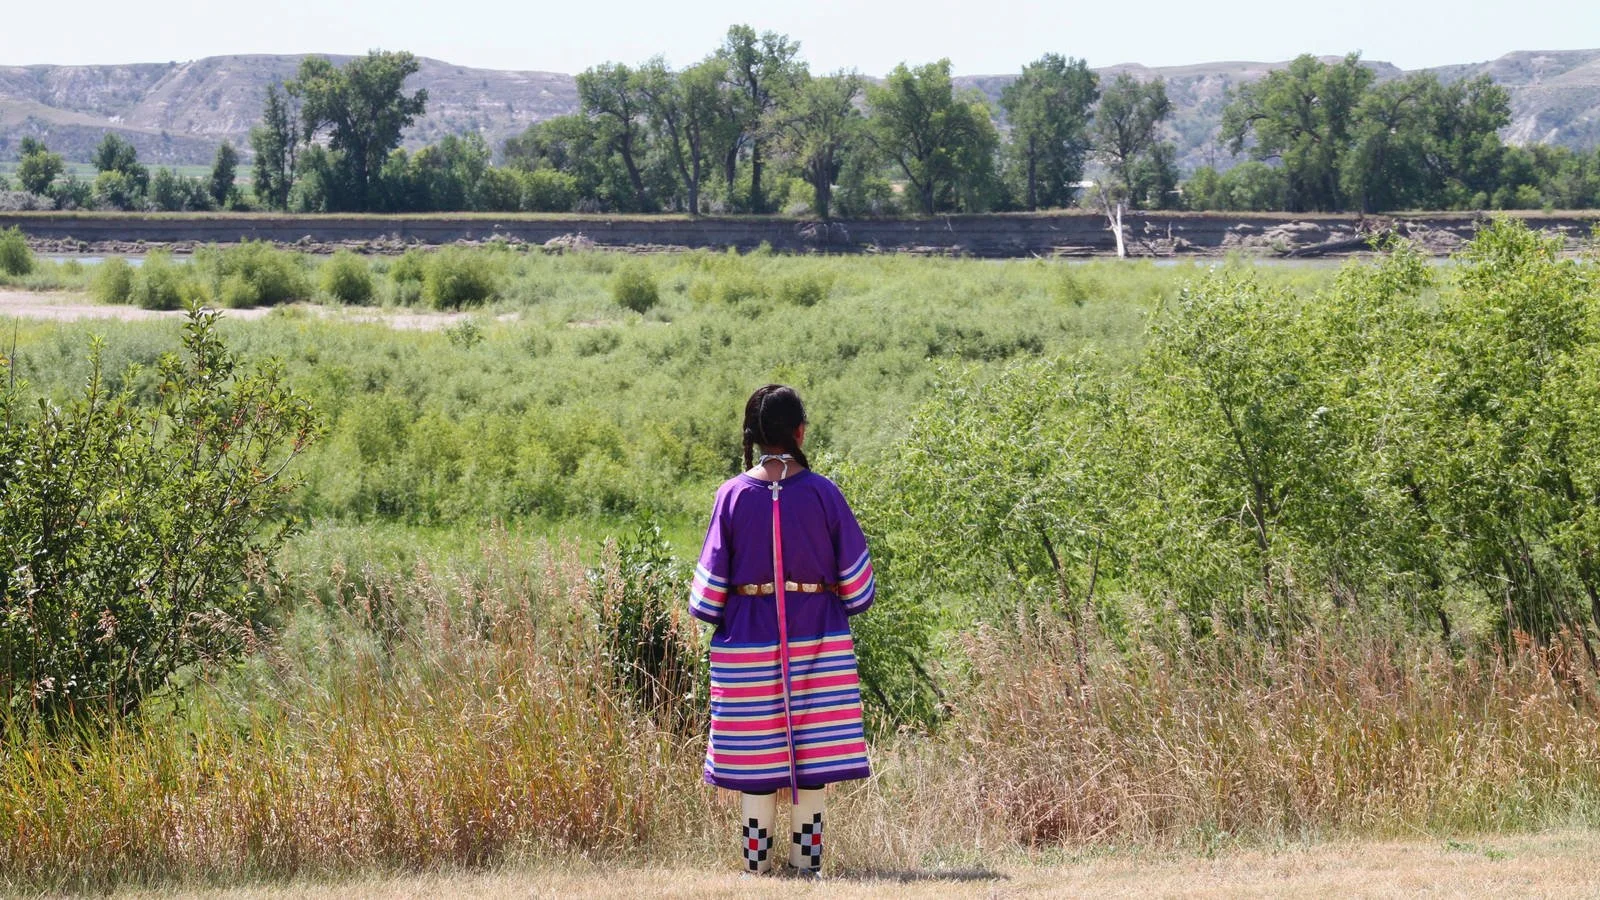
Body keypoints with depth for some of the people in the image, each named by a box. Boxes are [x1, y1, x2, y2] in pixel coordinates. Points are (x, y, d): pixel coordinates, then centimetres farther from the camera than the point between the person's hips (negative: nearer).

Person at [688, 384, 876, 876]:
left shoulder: (733, 494, -5)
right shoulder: (823, 494, -5)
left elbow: (710, 586, -2)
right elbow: (855, 582, 1)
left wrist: (713, 616, 16)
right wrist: (840, 607, 20)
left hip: (747, 643, 0)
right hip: (817, 642, 0)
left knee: (754, 762, 5)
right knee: (811, 762, 6)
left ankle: (757, 864, 7)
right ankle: (806, 863, 9)